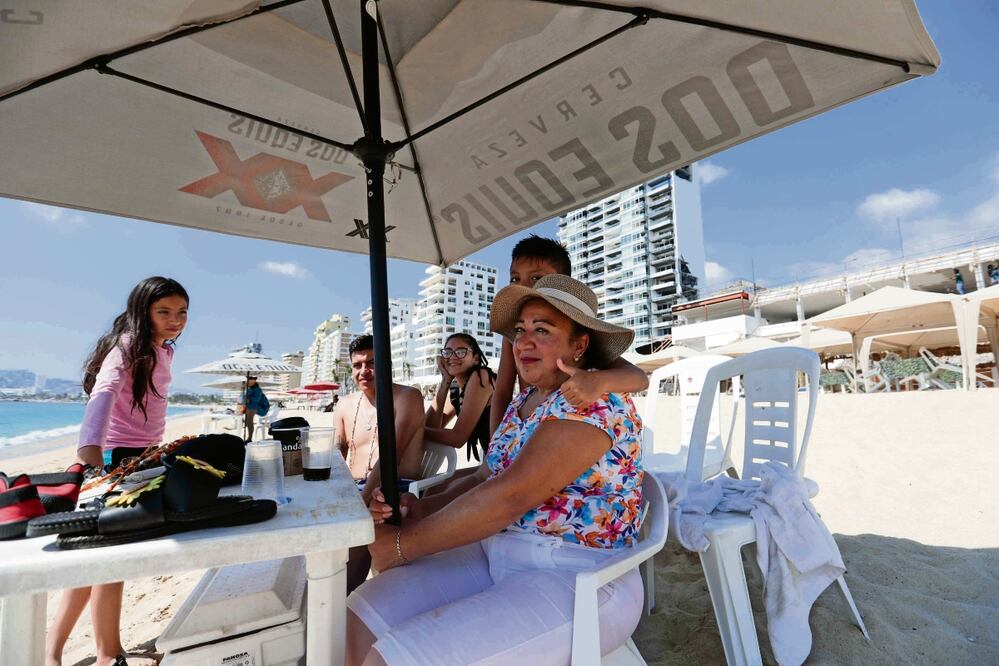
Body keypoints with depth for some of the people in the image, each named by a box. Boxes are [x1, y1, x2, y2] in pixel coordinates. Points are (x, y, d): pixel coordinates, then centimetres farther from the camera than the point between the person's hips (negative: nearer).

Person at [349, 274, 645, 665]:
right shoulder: (523, 402, 10)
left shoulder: (596, 401, -18)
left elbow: (510, 497, -25)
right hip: (500, 555, 8)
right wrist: (422, 508, -9)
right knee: (363, 615, -4)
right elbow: (486, 479, 10)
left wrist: (402, 544, -17)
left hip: (578, 582, -7)